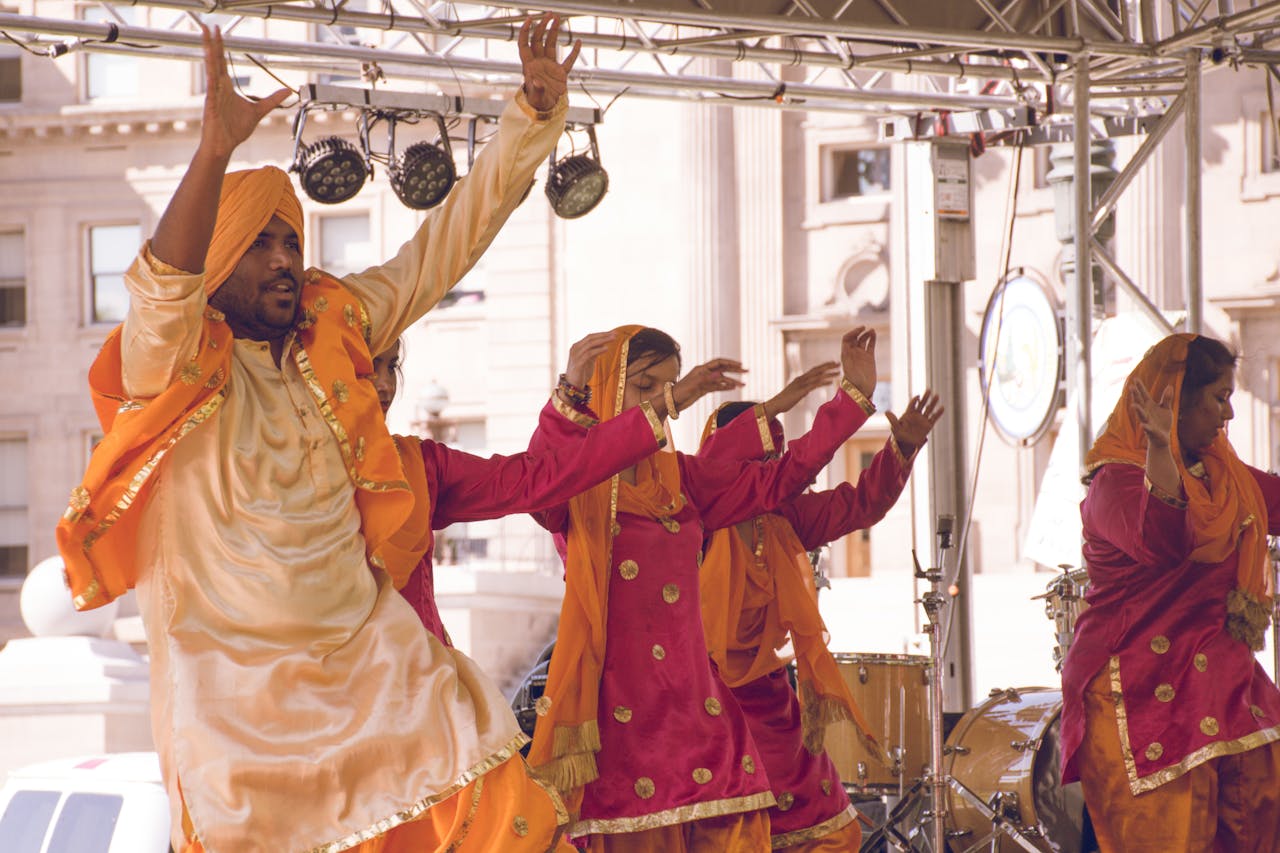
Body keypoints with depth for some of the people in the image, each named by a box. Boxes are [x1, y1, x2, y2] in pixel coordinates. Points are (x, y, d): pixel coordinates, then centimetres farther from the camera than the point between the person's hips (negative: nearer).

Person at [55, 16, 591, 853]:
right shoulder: (170, 364, -7)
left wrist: (535, 111, 6)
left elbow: (445, 244, 13)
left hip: (370, 654, 4)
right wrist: (215, 151, -42)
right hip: (238, 698, -4)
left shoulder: (336, 330, 9)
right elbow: (163, 286, -28)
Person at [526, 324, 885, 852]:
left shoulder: (683, 478, 17)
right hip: (619, 706, -5)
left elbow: (777, 478, 18)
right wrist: (571, 394, -41)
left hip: (694, 702, 5)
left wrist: (854, 396, 13)